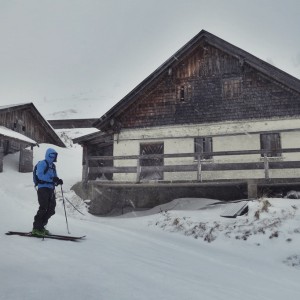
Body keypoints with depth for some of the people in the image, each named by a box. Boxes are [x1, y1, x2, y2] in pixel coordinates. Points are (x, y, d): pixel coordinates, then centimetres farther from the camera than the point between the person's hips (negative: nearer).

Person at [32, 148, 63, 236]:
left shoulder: (53, 166, 21)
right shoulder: (42, 163, -4)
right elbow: (40, 175, -18)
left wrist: (58, 181, -2)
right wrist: (51, 178, -27)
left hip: (51, 189, 8)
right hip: (43, 188, -8)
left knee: (51, 210, 6)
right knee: (43, 208, -13)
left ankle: (41, 226, 17)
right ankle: (36, 229, -7)